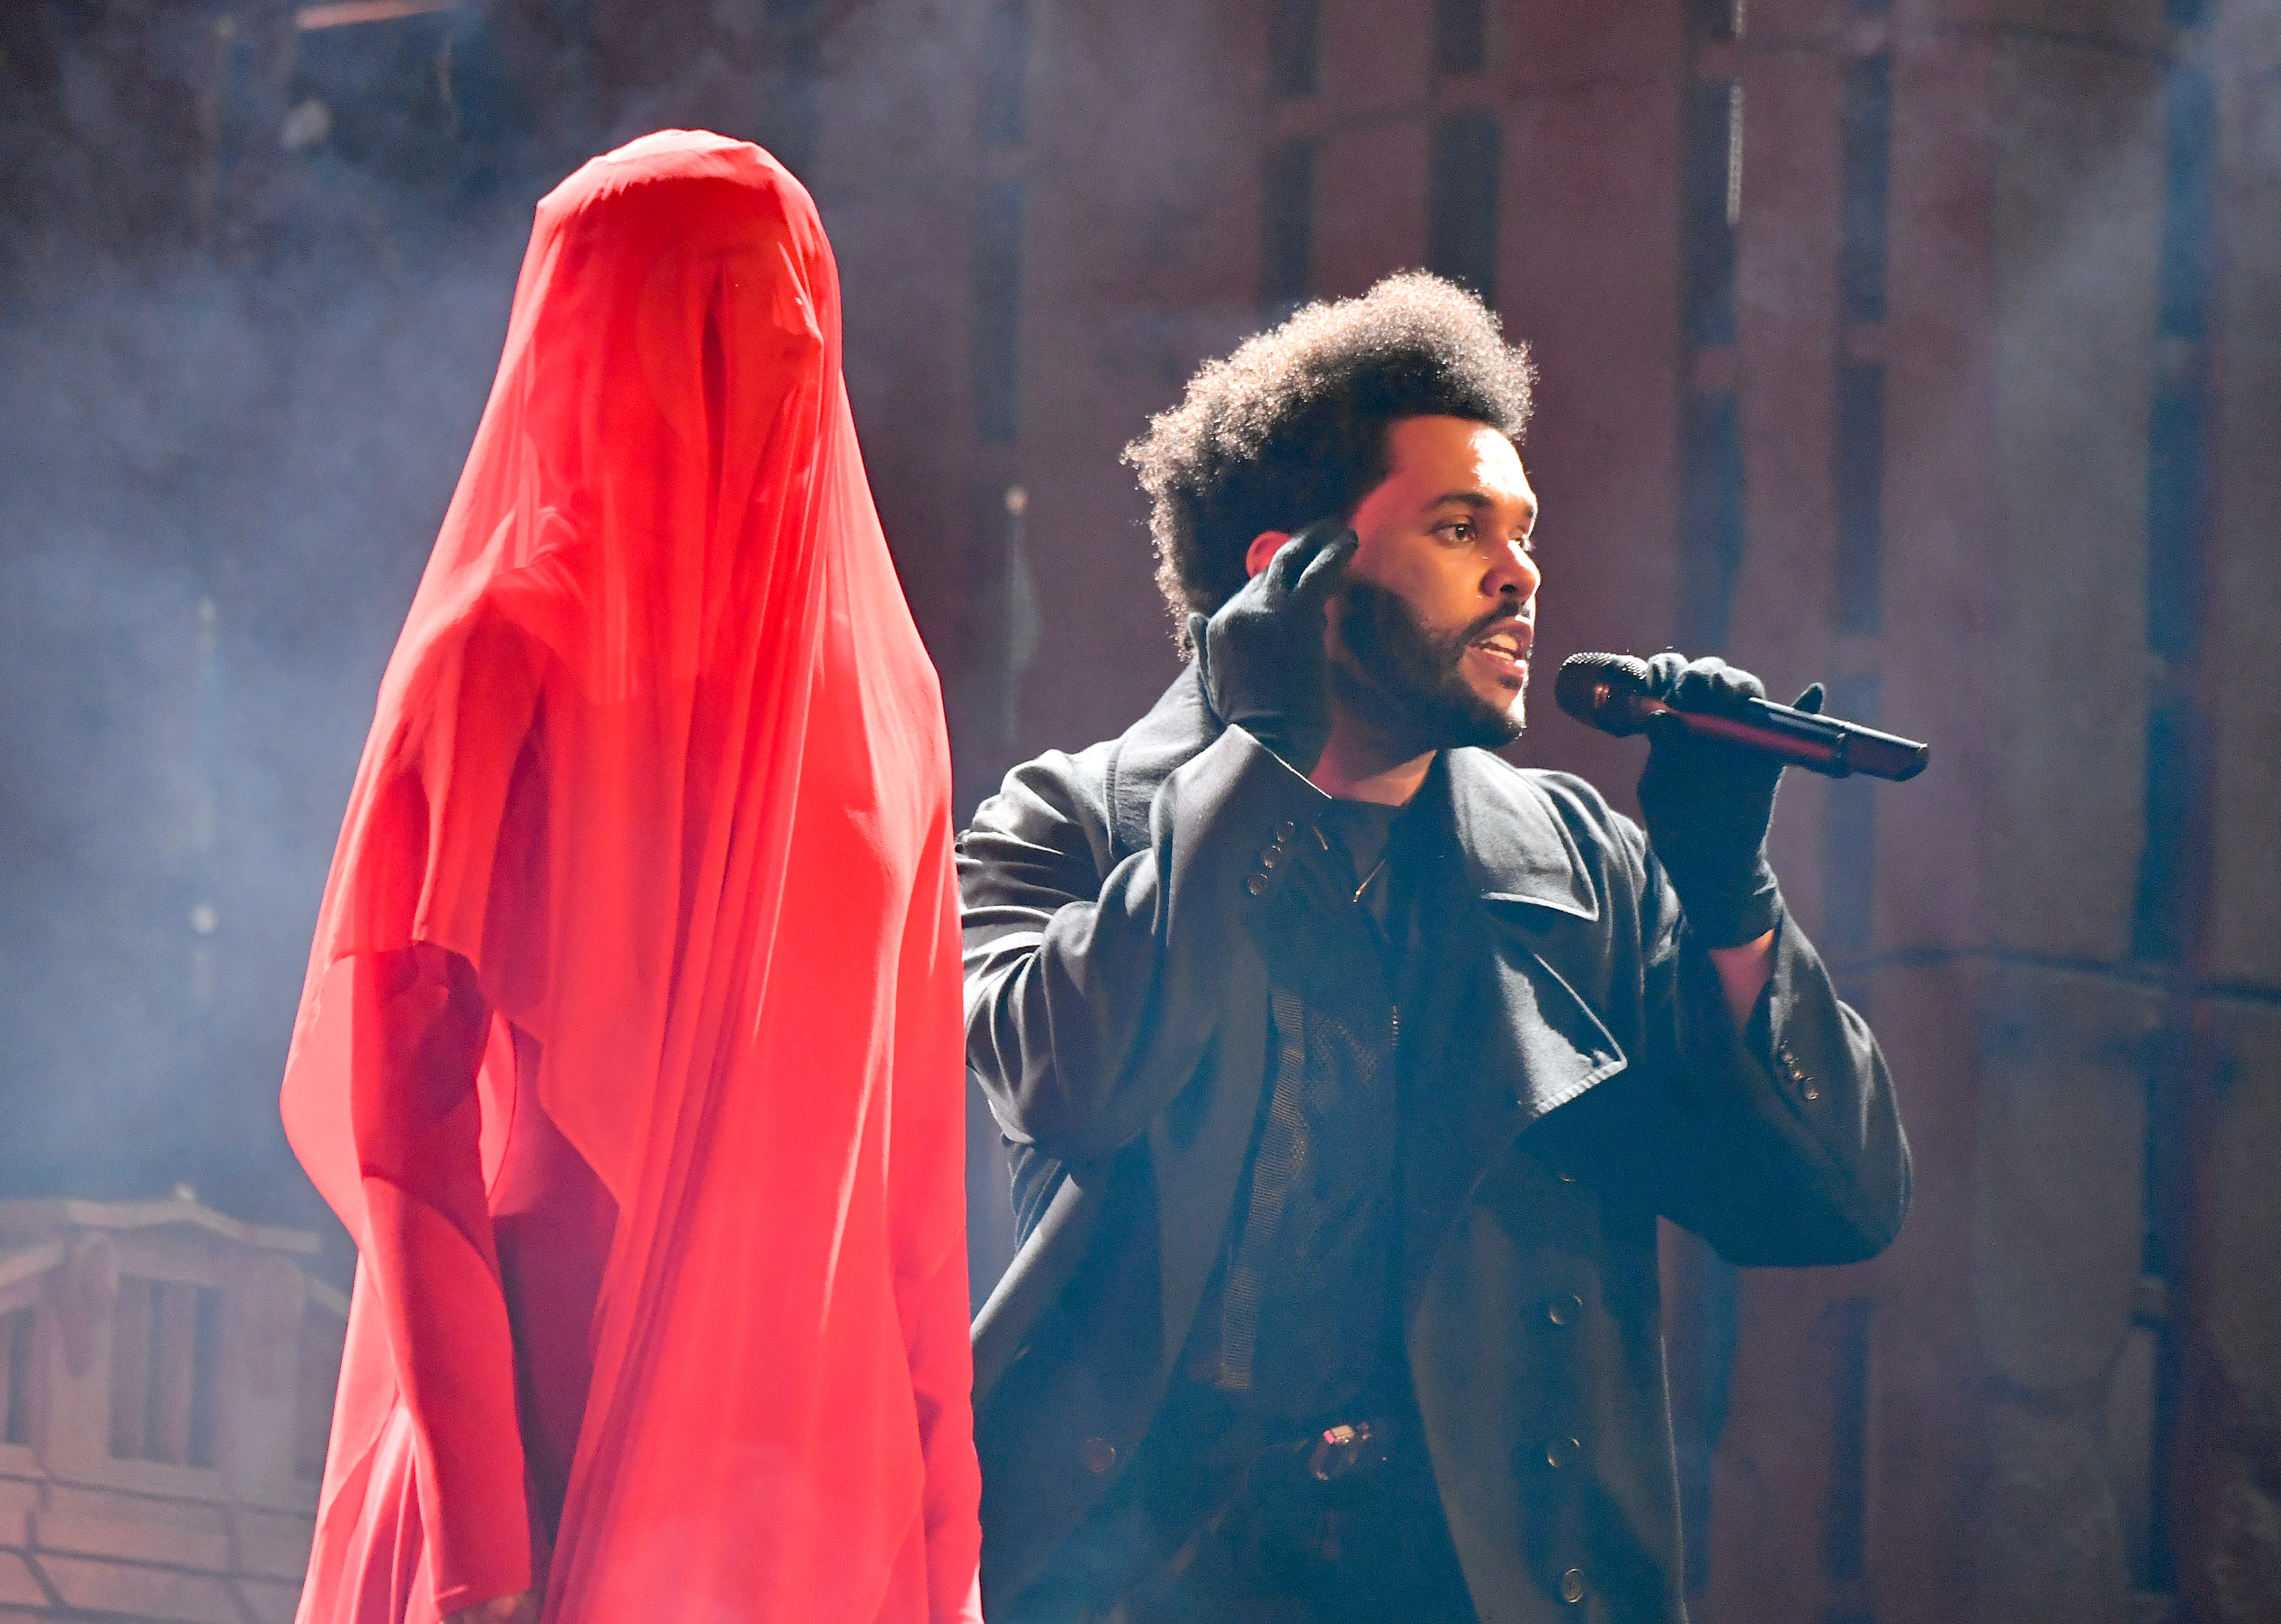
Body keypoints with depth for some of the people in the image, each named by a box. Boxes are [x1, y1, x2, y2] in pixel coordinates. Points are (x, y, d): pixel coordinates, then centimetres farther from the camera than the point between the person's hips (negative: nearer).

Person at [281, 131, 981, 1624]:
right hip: (558, 1429, -5)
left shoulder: (875, 686, 11)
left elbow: (916, 1128, 10)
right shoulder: (511, 660, -5)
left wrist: (944, 1494, 4)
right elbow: (398, 1105, -9)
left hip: (821, 1460, 5)